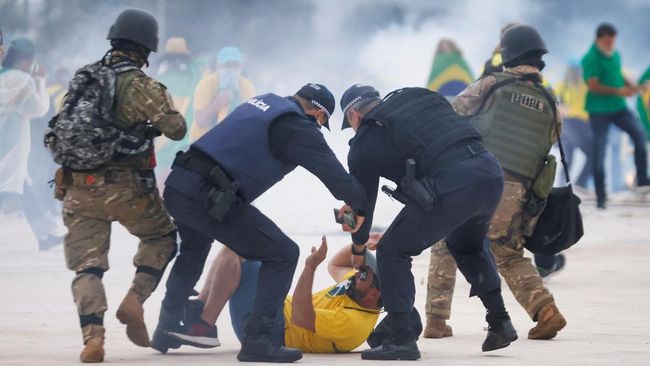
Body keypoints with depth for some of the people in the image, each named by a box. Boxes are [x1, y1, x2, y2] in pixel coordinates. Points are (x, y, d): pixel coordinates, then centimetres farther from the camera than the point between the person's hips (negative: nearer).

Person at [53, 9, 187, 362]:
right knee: (161, 236, 20)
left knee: (87, 263, 4)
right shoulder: (141, 86, -9)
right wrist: (162, 111, 11)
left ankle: (92, 335, -14)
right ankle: (134, 300, 2)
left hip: (79, 187, 4)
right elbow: (177, 130, -9)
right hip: (125, 187, -4)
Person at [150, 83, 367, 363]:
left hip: (177, 185, 9)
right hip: (211, 198, -9)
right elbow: (330, 169, -11)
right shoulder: (296, 126, -5)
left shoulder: (263, 102, 20)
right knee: (282, 254, 0)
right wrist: (360, 206, -3)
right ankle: (258, 340, -6)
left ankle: (166, 330, 41)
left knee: (193, 252, 36)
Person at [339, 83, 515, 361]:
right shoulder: (422, 98, 26)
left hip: (450, 188, -7)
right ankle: (500, 323, 33)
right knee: (468, 244, 35)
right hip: (490, 171, 7)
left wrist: (359, 248, 38)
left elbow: (362, 197, 21)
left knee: (392, 251, 11)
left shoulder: (365, 142, 11)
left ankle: (402, 339, 5)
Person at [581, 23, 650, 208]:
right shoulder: (590, 59, -14)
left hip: (618, 107, 6)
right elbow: (593, 86, -21)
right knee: (600, 151, -1)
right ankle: (601, 197, 7)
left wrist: (629, 85, 3)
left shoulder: (615, 55, 9)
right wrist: (619, 91, -24)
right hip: (599, 110, -6)